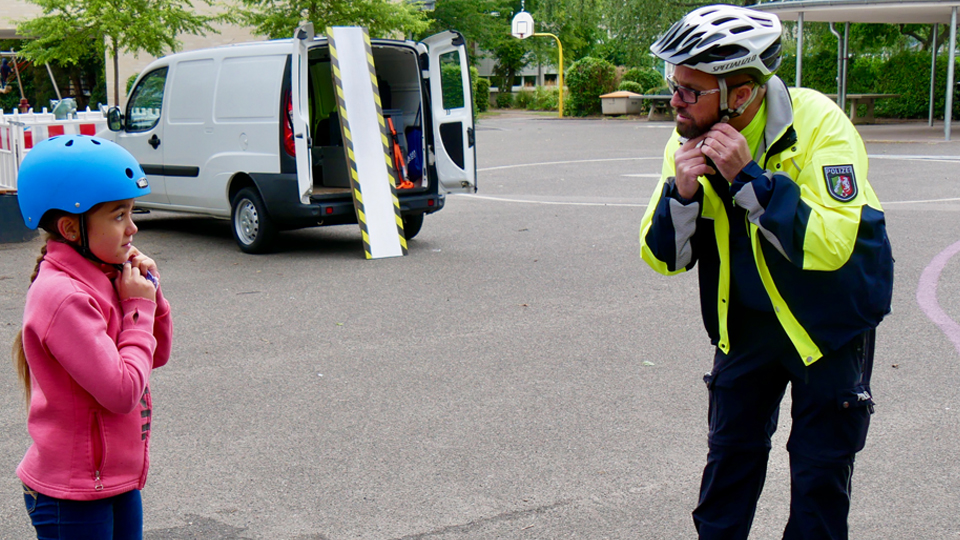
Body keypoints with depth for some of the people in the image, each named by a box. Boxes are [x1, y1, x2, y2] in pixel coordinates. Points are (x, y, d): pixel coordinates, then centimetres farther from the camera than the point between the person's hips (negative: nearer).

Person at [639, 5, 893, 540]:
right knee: (731, 454, 10)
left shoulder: (818, 124, -24)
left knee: (820, 471, 3)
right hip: (748, 321, 4)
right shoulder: (688, 144, -9)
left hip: (832, 321, -4)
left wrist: (747, 178, -36)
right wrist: (681, 192, -26)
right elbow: (664, 258, -7)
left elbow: (830, 245, -34)